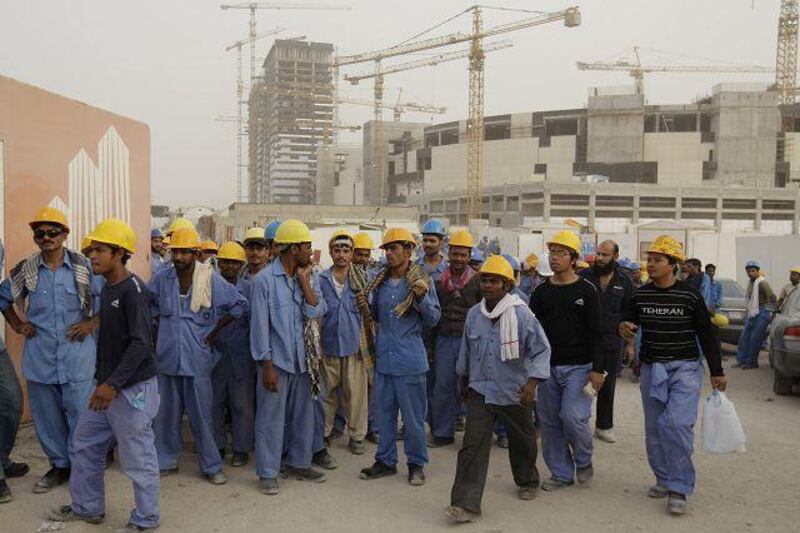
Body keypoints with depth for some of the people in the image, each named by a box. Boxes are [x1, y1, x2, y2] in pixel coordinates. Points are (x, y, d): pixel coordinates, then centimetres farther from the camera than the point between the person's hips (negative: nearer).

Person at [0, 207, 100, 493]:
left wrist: (92, 323, -4)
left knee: (79, 412, 0)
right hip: (39, 357, 3)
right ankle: (59, 464, 28)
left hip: (77, 355, -3)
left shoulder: (84, 266, -4)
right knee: (46, 414, 12)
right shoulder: (25, 269, 3)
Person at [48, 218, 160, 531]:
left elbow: (141, 343, -23)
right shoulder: (108, 289, 10)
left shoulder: (133, 290, -18)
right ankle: (87, 508, 38)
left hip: (133, 387, -9)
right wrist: (100, 379, 19)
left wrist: (112, 384, -26)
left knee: (137, 456, 2)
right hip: (107, 386, 10)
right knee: (85, 444, 20)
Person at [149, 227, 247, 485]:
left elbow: (240, 304, -3)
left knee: (201, 416, 3)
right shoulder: (162, 279, -1)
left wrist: (215, 331, -2)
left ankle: (211, 466, 16)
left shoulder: (211, 279, -9)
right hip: (167, 357, 3)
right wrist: (162, 325, 8)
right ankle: (166, 461, 29)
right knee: (167, 414, 13)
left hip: (197, 358, -3)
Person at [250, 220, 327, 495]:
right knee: (271, 417, 4)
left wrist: (303, 278, -10)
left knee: (303, 413, 15)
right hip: (276, 359, -5)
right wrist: (267, 366, -13)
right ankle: (267, 472, 17)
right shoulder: (265, 279, -11)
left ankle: (298, 463, 31)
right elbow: (259, 325, -11)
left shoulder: (308, 278, 5)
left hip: (302, 359, 6)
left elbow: (315, 311, -8)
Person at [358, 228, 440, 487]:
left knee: (413, 416, 5)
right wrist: (364, 305, 0)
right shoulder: (380, 282, 7)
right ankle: (386, 460, 28)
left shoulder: (422, 281, -7)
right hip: (383, 358, 5)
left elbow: (433, 320, -7)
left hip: (410, 360, -5)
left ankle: (416, 463, 21)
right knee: (384, 412, 14)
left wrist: (422, 298, -22)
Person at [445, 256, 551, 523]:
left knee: (522, 441, 19)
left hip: (515, 392, -2)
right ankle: (466, 503, -2)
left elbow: (541, 350, -13)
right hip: (480, 390, 2)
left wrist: (532, 383, -24)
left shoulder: (521, 314, -16)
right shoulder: (474, 314, -1)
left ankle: (527, 482, 46)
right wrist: (464, 380, 21)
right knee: (473, 445, -7)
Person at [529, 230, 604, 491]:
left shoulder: (586, 291, -2)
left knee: (572, 415, -13)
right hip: (547, 366, 4)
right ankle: (562, 473, 21)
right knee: (550, 421, 6)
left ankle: (584, 461, 15)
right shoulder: (542, 291, 8)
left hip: (577, 366, -4)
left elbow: (595, 333, -5)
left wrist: (597, 368, -11)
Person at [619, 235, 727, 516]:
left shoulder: (689, 295, -6)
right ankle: (663, 478, 28)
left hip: (685, 368, -4)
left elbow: (706, 334, 0)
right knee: (654, 428, 10)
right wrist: (624, 328, -10)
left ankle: (678, 487, -5)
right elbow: (631, 323, 15)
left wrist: (716, 372, 2)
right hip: (651, 369, 4)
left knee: (676, 423, -18)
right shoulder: (640, 295, 2)